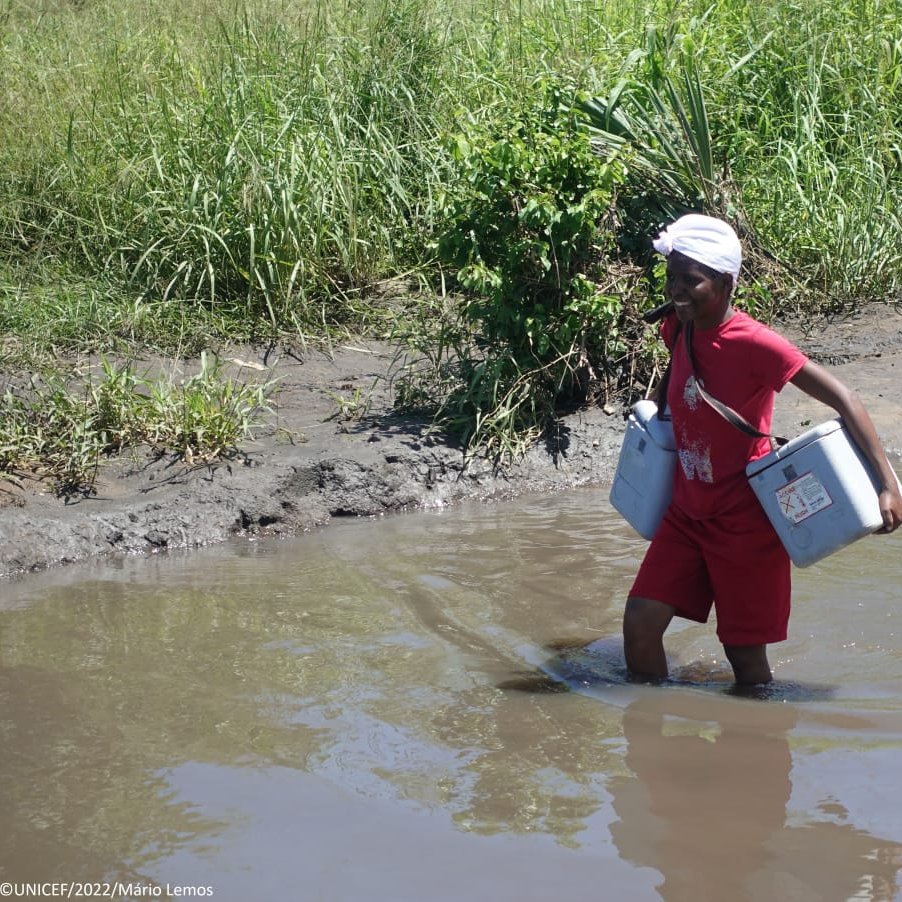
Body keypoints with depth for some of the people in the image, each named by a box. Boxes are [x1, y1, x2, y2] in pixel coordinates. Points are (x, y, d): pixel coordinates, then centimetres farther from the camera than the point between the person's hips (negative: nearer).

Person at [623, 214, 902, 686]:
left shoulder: (754, 343, -22)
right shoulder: (677, 329, -1)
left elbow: (843, 400, -22)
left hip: (745, 521, -6)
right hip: (688, 513, 6)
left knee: (745, 655, 1)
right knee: (640, 621, -3)